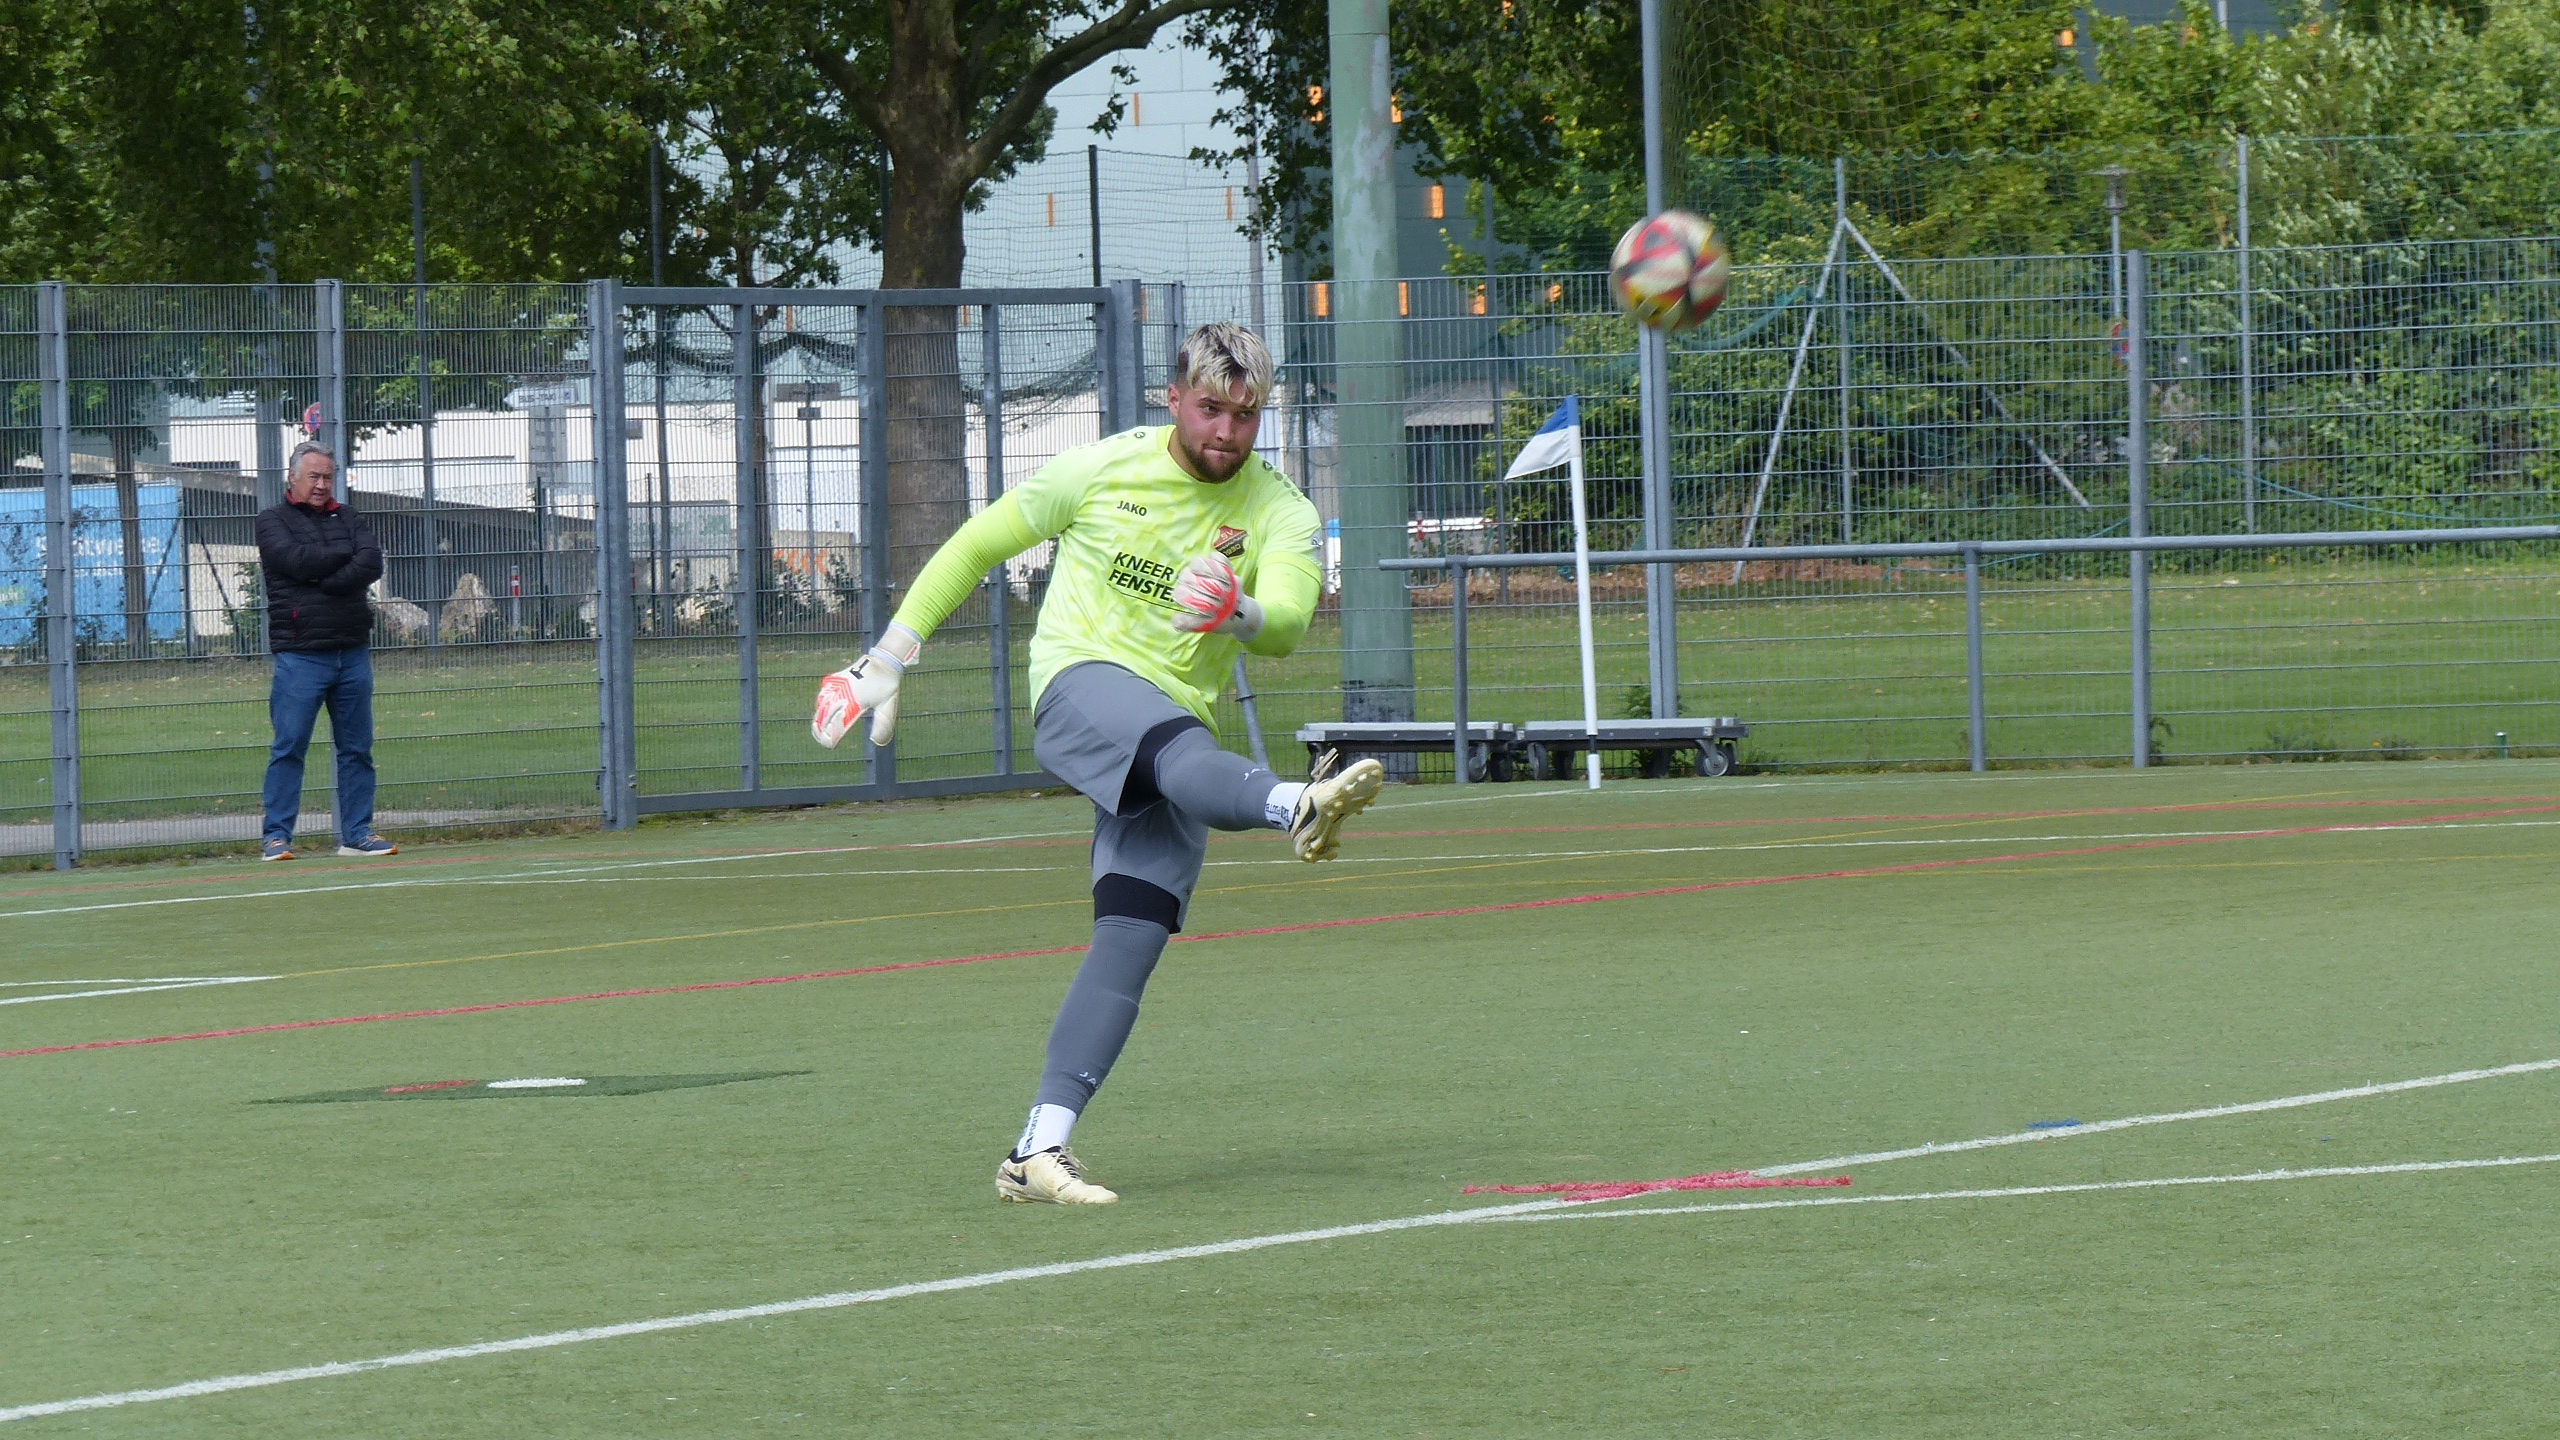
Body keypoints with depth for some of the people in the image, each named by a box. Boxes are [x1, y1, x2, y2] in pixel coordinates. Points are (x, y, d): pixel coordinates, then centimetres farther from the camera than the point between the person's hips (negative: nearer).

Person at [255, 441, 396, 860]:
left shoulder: (347, 519, 16)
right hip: (300, 653, -4)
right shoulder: (273, 520, 6)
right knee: (288, 747, -6)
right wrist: (345, 557, 0)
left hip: (352, 652, 4)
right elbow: (297, 560, -13)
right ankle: (277, 837, -4)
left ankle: (357, 834, 11)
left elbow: (371, 564, 0)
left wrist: (323, 580, -12)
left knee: (357, 748, 6)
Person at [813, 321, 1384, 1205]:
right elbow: (979, 544, 14)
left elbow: (1285, 626, -15)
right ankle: (1300, 808, -71)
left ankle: (1038, 1150, -12)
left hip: (1176, 727, 3)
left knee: (1129, 949, -12)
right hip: (1079, 684, -3)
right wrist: (889, 658, 13)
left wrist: (1242, 614, -39)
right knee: (1178, 748, -38)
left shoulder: (1280, 513, 4)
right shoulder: (1102, 471, 3)